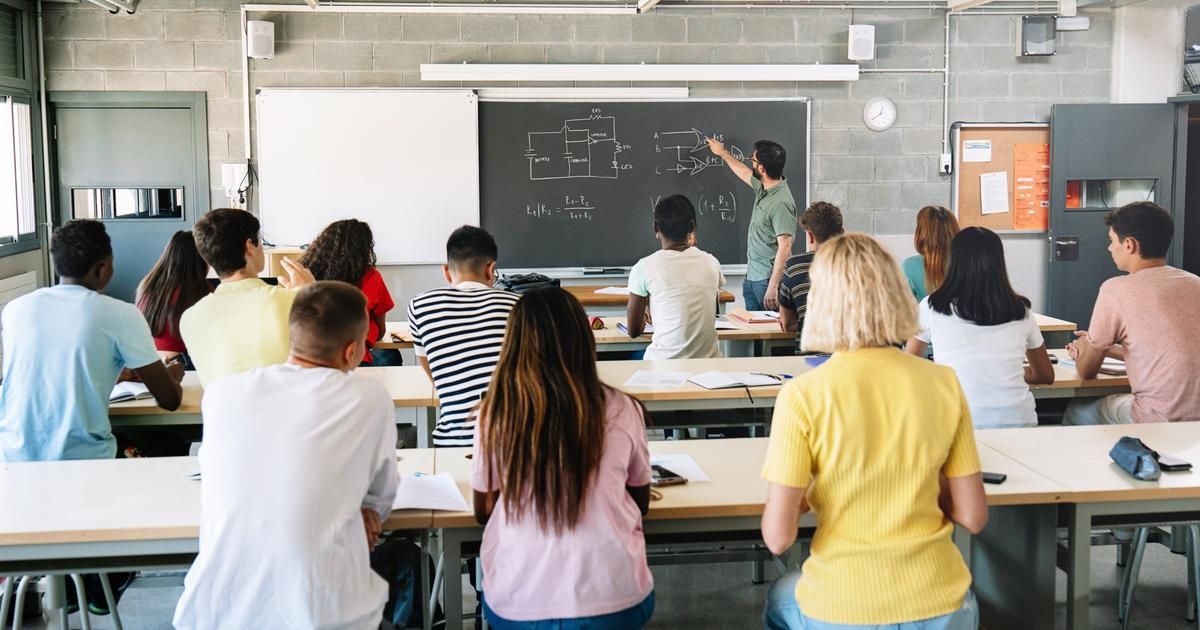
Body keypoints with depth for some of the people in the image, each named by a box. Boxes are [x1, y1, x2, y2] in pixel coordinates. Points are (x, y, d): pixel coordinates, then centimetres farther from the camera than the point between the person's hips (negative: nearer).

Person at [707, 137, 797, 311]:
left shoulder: (781, 203, -21)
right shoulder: (763, 188, 7)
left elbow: (785, 248, -23)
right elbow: (744, 173, 31)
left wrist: (773, 286, -25)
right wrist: (723, 153, 44)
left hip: (768, 280, -9)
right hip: (752, 277, 9)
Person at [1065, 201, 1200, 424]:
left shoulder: (1116, 289, -9)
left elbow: (1086, 371, 2)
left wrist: (1083, 349, 24)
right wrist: (1103, 347, 29)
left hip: (1161, 422, -6)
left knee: (1076, 412, 17)